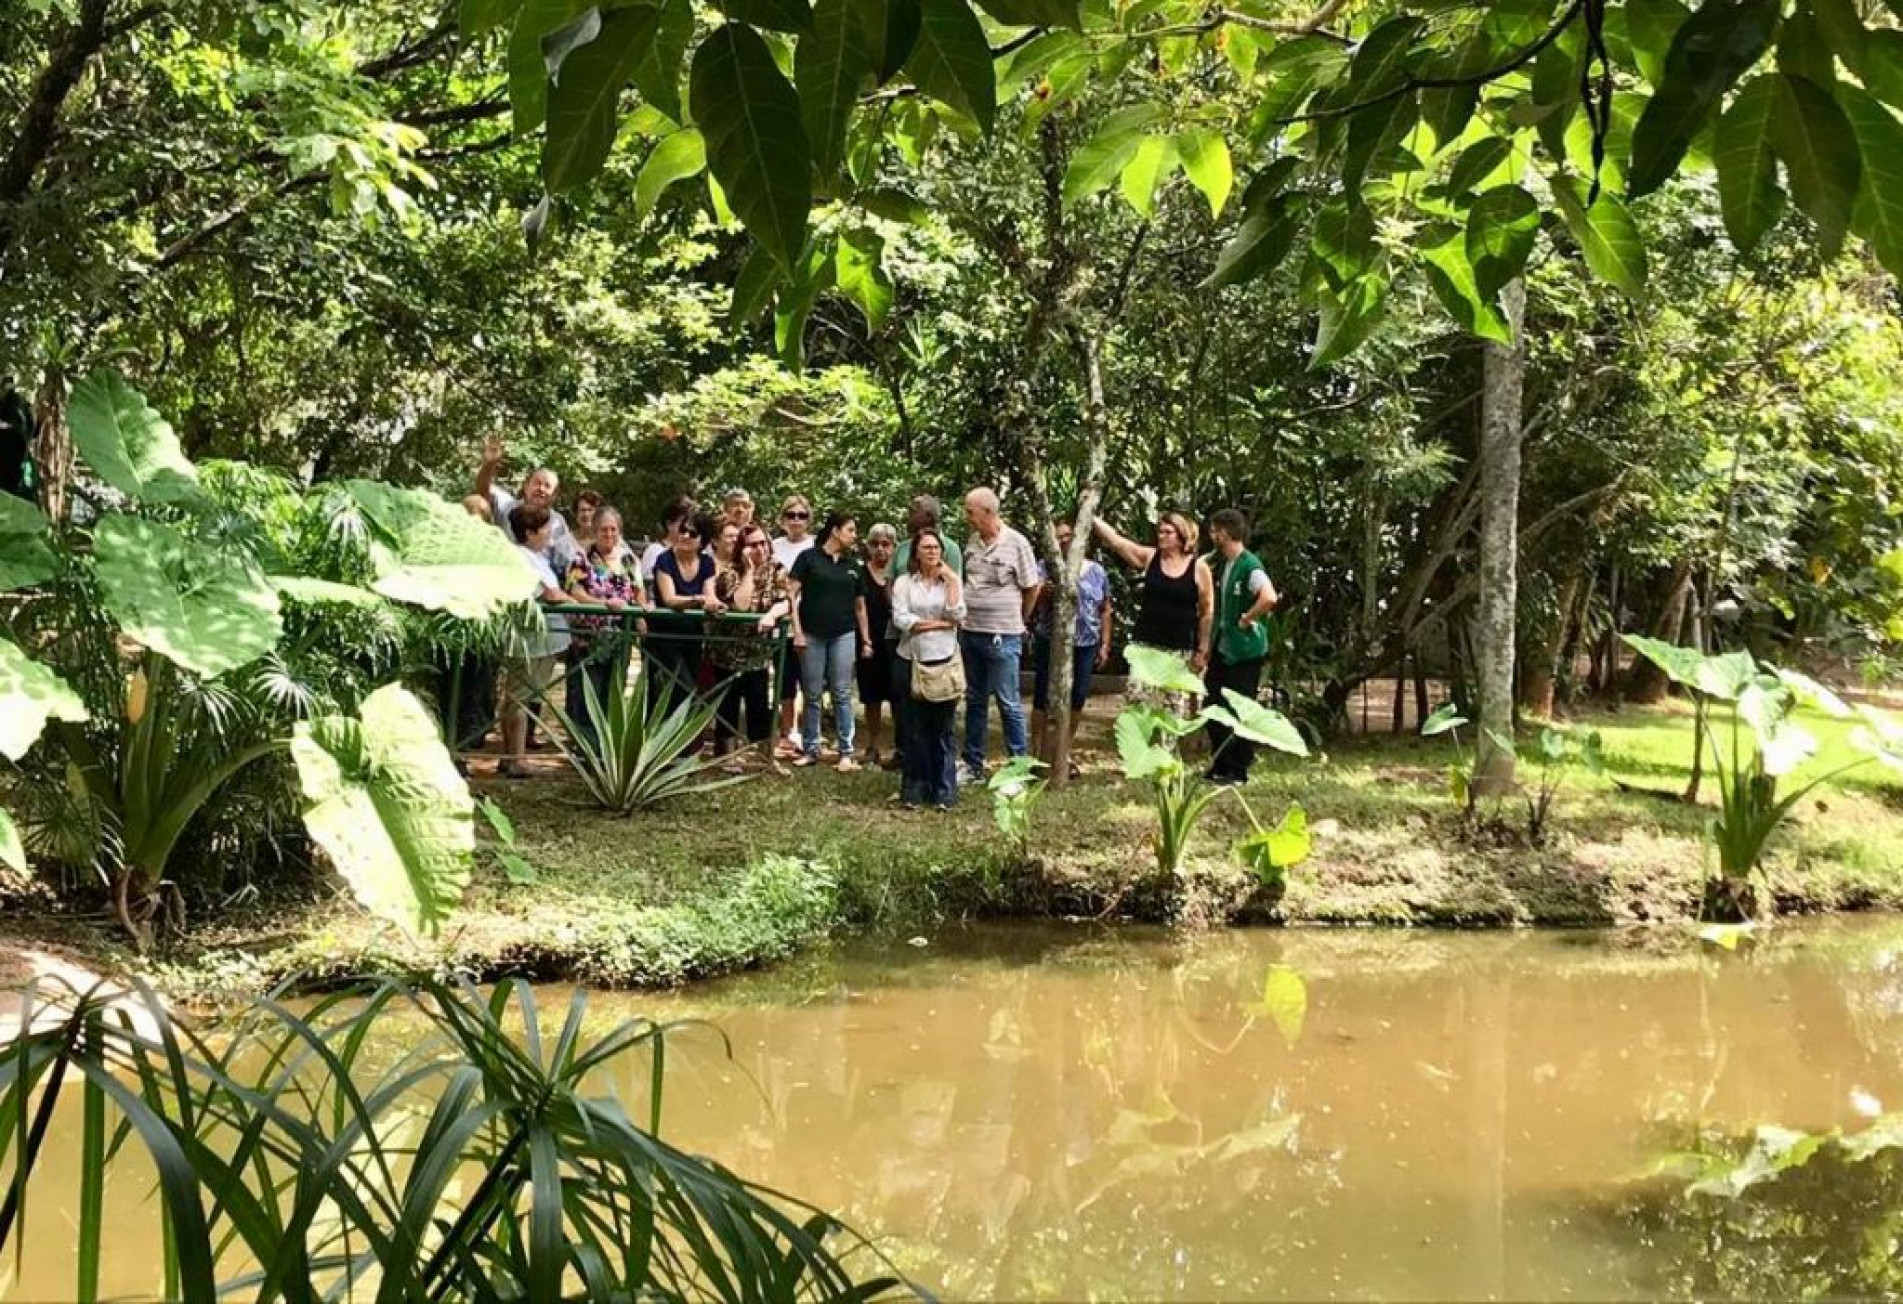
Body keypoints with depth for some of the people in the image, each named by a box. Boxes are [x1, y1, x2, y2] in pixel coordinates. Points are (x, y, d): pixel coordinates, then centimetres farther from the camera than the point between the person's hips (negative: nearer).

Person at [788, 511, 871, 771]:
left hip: (843, 635, 3)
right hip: (812, 635, -3)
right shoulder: (809, 557, -2)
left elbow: (860, 605, 15)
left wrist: (866, 640, 13)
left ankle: (846, 752, 3)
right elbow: (793, 594, -5)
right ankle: (810, 749, 12)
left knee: (842, 694, 2)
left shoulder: (854, 564, 11)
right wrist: (797, 631, -11)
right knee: (812, 695, 4)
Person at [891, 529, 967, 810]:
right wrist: (939, 623, -8)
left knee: (942, 730, 2)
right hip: (911, 662, -1)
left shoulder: (951, 581, 10)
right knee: (915, 729, 4)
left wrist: (952, 580, -7)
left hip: (944, 662, 1)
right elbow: (900, 619, -9)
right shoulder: (904, 582, 4)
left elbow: (958, 615, -7)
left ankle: (944, 792, 8)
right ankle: (913, 792, 11)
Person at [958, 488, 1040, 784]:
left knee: (1009, 704, -1)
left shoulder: (1016, 543, -11)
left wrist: (1016, 621, 8)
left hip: (1001, 637, -6)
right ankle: (973, 766, 22)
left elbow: (1032, 588, -3)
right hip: (970, 633, 6)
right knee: (974, 701, 13)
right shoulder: (972, 542, 6)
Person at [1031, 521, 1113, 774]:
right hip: (1050, 643, -3)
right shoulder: (1045, 569, 0)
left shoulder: (1096, 571, 8)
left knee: (1077, 699, 7)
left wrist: (1105, 644, 7)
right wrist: (1043, 592, -29)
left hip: (1085, 645, 3)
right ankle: (1041, 753, 5)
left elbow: (1104, 610, 12)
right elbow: (1032, 605, -7)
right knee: (1043, 698, -2)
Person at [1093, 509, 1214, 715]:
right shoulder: (1149, 557, 4)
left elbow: (1207, 612, 1)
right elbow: (1114, 540, -1)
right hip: (1145, 645, 2)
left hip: (1180, 650, -2)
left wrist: (1202, 651, 0)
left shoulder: (1199, 567, -2)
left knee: (1176, 710, -1)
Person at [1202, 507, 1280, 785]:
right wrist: (1210, 642, 16)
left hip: (1245, 651, -9)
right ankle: (1219, 766, 23)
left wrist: (1246, 620, -22)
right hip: (1222, 650, 9)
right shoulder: (1221, 565, 11)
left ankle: (1238, 771, 9)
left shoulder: (1249, 567, -18)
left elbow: (1269, 598, -35)